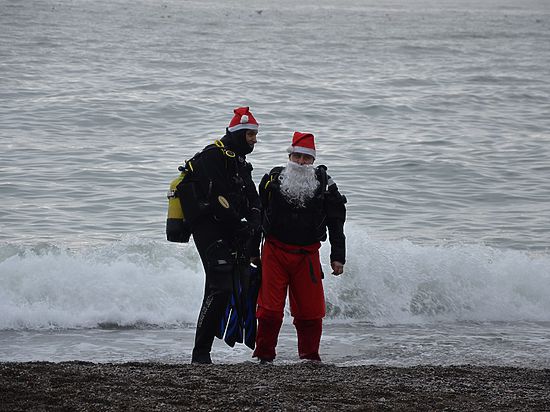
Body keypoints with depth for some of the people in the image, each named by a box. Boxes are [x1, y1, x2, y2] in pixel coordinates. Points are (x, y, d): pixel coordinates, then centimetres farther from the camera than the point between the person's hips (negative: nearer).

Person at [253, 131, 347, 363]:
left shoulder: (324, 184, 2)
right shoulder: (273, 180, 2)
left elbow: (336, 222, 7)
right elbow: (257, 216, 12)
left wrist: (338, 257, 2)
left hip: (307, 255, 1)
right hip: (274, 253, -1)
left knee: (310, 309, 1)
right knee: (270, 308, -5)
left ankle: (309, 355, 16)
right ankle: (264, 355, 6)